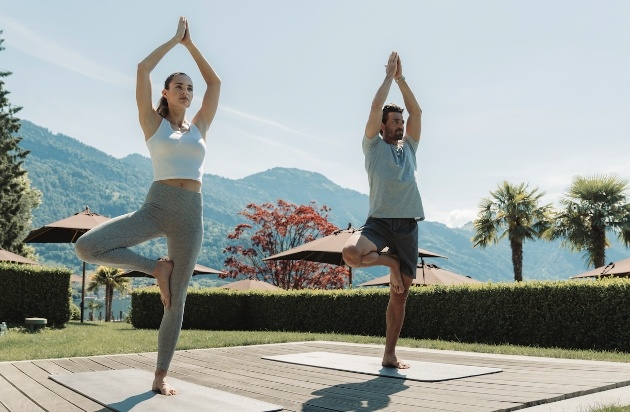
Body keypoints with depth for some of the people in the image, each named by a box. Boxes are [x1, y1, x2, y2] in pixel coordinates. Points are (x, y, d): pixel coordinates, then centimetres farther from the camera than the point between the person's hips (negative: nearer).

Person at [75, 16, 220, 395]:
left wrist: (190, 43, 20)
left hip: (191, 215, 2)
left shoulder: (200, 126, 15)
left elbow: (216, 82, 16)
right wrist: (175, 39, 12)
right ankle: (157, 268, -2)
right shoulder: (153, 123, 8)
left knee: (176, 301, 3)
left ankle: (161, 376, 16)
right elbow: (143, 69, 2)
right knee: (87, 246, -23)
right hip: (155, 207, -1)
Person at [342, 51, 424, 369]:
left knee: (400, 294, 3)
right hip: (380, 221, -3)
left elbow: (417, 111, 12)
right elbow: (376, 107, -1)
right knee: (350, 253, -34)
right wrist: (389, 75, 8)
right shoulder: (374, 147, 8)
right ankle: (387, 260, -1)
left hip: (408, 226, 4)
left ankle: (390, 355, 13)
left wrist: (402, 79, 12)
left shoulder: (409, 148, 20)